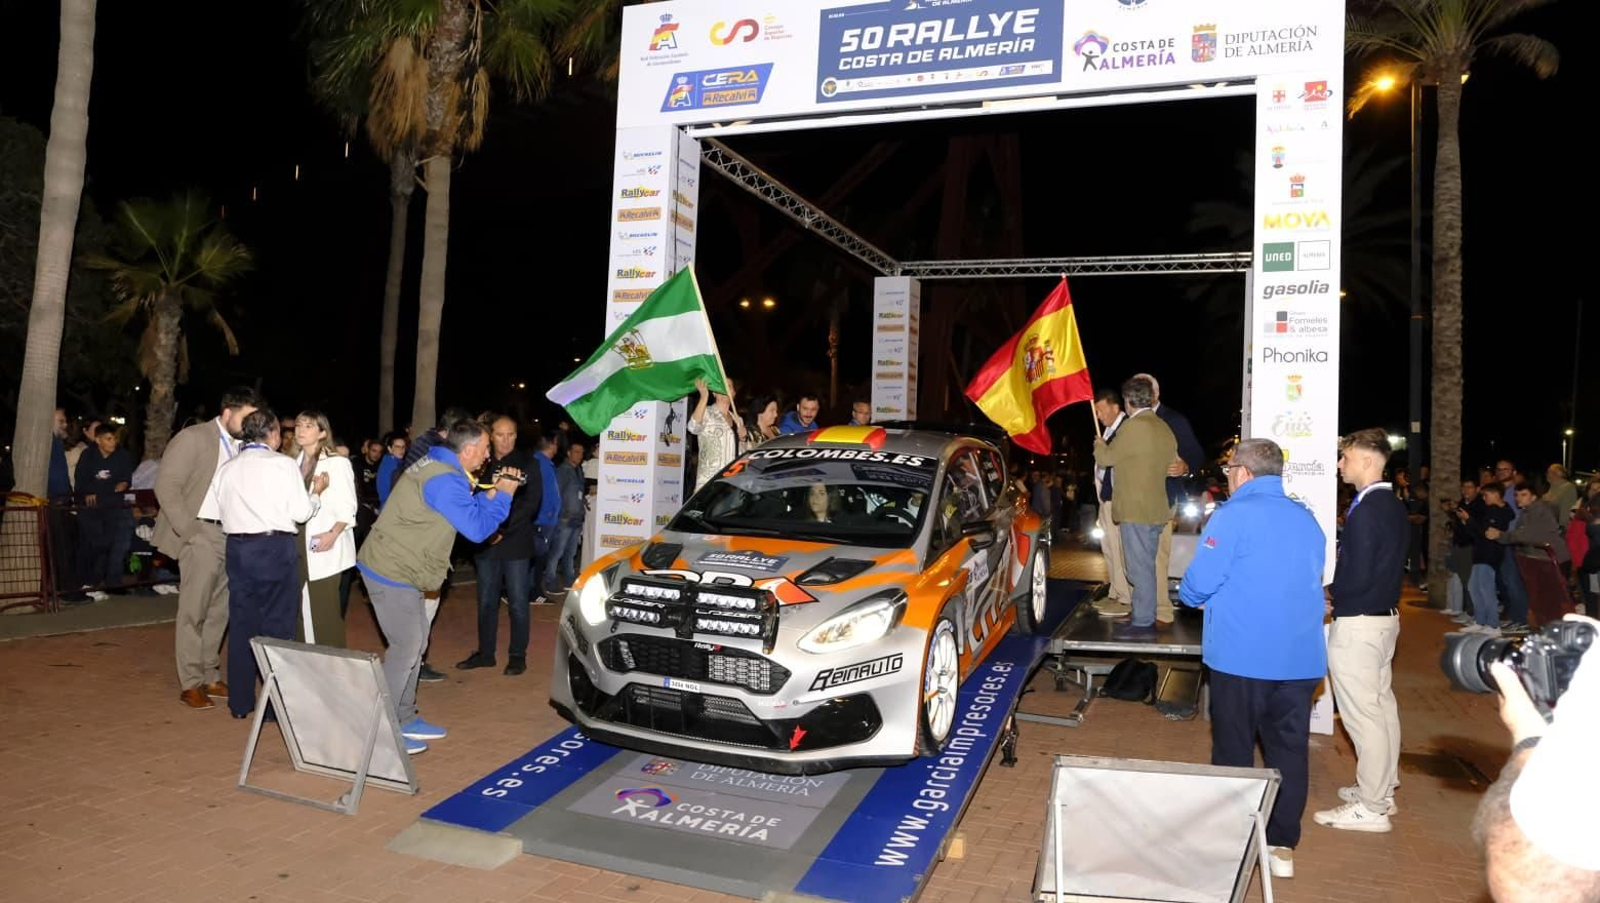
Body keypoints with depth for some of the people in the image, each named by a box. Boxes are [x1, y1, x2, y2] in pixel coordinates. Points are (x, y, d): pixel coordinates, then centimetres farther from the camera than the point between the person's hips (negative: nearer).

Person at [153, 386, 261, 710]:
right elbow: (166, 486, -10)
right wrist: (189, 530, -13)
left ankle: (209, 676, 22)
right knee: (194, 609, 0)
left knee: (219, 610, 11)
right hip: (203, 533, -5)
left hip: (233, 535, 6)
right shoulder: (193, 438, -7)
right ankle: (191, 684, 8)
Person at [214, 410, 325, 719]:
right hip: (275, 547, -5)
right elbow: (300, 512, -8)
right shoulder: (282, 464, -7)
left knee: (241, 622, 11)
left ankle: (240, 702, 19)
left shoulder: (226, 468, 9)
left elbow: (223, 510, 6)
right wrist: (315, 492, 9)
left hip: (237, 546, 5)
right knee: (277, 624, 1)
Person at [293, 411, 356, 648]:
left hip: (323, 546, -6)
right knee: (300, 608, 6)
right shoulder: (295, 464, 15)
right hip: (297, 545, 6)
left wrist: (333, 534, -24)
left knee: (325, 609, -5)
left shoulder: (337, 463, -5)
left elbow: (347, 507, -9)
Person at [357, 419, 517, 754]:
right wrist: (503, 496, -9)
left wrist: (491, 494, 7)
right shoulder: (445, 480, -22)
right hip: (393, 574, -10)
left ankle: (405, 719, 24)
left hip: (398, 570, 10)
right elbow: (476, 528, -20)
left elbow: (465, 512, 19)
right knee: (406, 648, -5)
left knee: (415, 644, 15)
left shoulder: (437, 465, 10)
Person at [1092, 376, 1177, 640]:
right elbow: (1173, 465, 22)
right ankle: (1146, 617, 23)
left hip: (1135, 510, -9)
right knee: (1146, 567, 16)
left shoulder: (1133, 426, -16)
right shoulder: (1165, 429, 12)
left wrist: (1100, 446, 13)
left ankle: (1143, 624, -1)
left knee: (1140, 568, -5)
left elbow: (1106, 458, -7)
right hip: (1157, 508, 9)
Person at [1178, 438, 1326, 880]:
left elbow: (1197, 585, -15)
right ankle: (1283, 846, 19)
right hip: (1300, 658, 5)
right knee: (1290, 750, 12)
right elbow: (1308, 583, 18)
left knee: (1234, 751, 8)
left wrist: (1192, 597, 9)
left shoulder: (1234, 515, -11)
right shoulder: (1307, 519, 9)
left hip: (1241, 656, -5)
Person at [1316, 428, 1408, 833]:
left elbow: (1357, 574, -24)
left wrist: (1329, 595, -6)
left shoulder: (1365, 510, -22)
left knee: (1362, 713, -2)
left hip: (1357, 622, -10)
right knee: (1381, 704, 18)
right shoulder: (1394, 505, 8)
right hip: (1386, 615, 10)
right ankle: (1383, 791, 31)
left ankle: (1370, 808, 7)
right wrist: (1337, 591, 9)